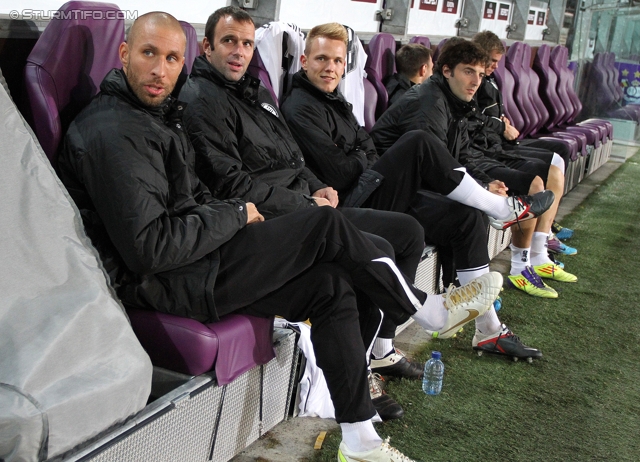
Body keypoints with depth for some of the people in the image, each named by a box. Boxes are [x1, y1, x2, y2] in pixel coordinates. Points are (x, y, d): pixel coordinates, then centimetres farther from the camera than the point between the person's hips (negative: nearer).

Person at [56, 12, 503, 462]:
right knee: (327, 226, -13)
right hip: (161, 280, -10)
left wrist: (236, 219, 2)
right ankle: (429, 310, 9)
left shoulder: (157, 113, 14)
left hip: (192, 253, 10)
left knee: (330, 283, 0)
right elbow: (149, 247, -25)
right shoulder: (113, 133, -19)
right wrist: (235, 214, -13)